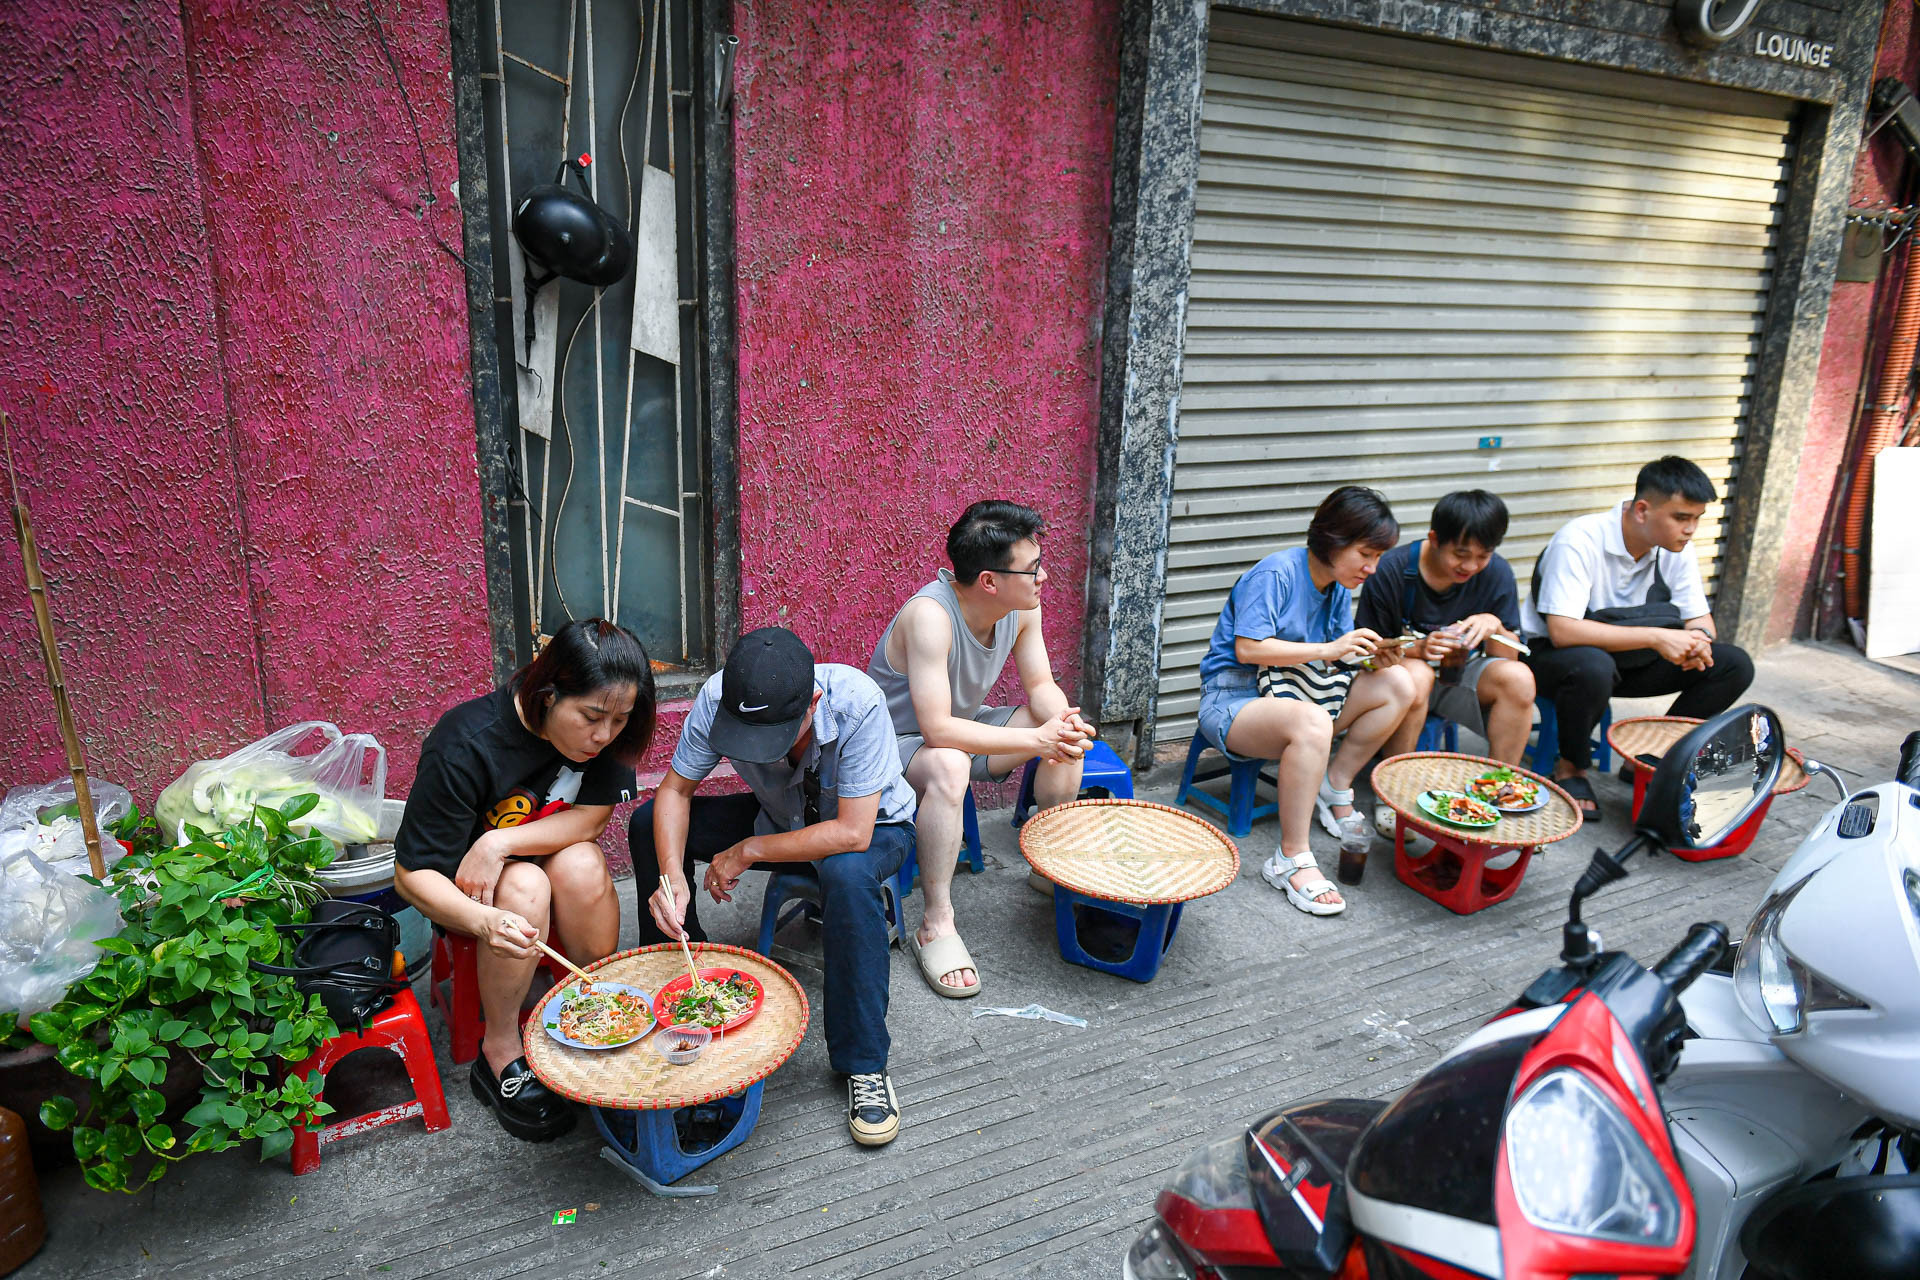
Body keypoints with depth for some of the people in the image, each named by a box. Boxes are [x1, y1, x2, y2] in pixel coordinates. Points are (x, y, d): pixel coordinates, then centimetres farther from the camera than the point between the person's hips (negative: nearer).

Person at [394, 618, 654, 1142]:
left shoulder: (607, 734, -20)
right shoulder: (464, 748, -31)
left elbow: (590, 819, -16)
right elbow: (411, 874, -28)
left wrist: (501, 842, -32)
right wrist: (483, 921, -47)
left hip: (546, 852, 3)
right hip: (462, 884, -3)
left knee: (582, 865, -29)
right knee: (525, 886, -33)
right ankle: (501, 1054, -15)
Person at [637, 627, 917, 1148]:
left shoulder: (857, 705, -38)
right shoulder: (719, 699, -27)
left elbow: (852, 834, -37)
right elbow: (675, 790, -15)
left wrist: (748, 851, -29)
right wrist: (673, 876, -32)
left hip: (872, 824, -4)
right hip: (781, 816, 5)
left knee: (846, 873, -39)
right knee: (649, 823, -10)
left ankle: (864, 1064, -22)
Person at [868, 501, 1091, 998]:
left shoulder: (1022, 606, -11)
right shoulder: (930, 615, -34)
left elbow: (1041, 685, -1)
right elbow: (938, 730, -37)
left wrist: (1063, 722, -25)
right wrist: (1035, 740, -36)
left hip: (962, 724, 8)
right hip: (894, 742, -7)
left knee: (1067, 736, -7)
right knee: (948, 766, -39)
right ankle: (936, 925, -26)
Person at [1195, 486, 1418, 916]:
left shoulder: (1340, 586, 9)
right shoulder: (1276, 573, -16)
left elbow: (1336, 658, 10)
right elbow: (1248, 649, -23)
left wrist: (1370, 655, -12)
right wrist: (1327, 649, -24)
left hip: (1295, 692, 8)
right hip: (1234, 698, -8)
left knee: (1397, 685, -7)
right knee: (1311, 722, -40)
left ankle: (1335, 786, 3)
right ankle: (1291, 859, -30)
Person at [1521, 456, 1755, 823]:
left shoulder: (1676, 549, -4)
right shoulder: (1580, 540, -26)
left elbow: (1701, 621, 2)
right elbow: (1562, 631, -34)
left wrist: (1697, 641, -24)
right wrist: (1655, 637, -36)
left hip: (1629, 659, 7)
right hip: (1553, 655, -7)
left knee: (1733, 665, -9)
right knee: (1594, 667, -41)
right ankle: (1570, 769, -13)